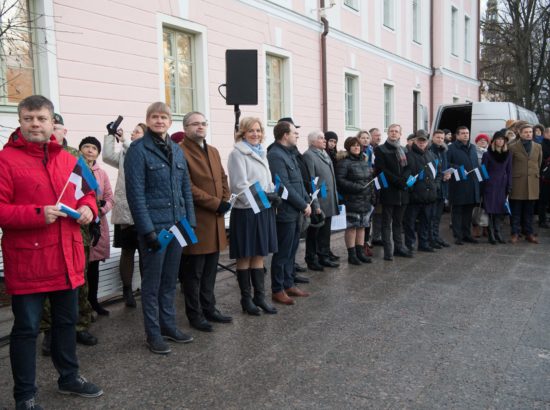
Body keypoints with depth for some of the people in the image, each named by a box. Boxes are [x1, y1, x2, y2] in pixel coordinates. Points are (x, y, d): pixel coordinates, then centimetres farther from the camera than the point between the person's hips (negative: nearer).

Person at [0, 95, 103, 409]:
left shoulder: (68, 159, 10)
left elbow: (87, 191, 20)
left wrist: (88, 207, -2)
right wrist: (37, 215, -25)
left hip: (67, 257, 6)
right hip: (27, 260, -6)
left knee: (67, 320, 20)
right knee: (27, 328, 5)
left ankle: (69, 377, 38)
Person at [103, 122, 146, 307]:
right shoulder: (124, 154, 12)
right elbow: (108, 156, -3)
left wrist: (124, 140, -8)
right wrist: (111, 135, -3)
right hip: (124, 210, 3)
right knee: (127, 251, 9)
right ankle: (127, 291, 18)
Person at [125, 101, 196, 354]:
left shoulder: (176, 150, 12)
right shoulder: (138, 149, -8)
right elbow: (135, 193, -14)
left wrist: (190, 221, 6)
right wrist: (147, 229, -18)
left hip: (177, 224, 6)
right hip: (154, 226, -6)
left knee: (170, 280, 16)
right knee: (152, 282, 5)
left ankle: (168, 325, 29)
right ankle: (153, 334, 18)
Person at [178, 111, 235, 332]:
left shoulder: (213, 151, 17)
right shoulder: (180, 152, -10)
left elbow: (223, 178, 18)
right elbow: (187, 187, -17)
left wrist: (225, 201, 0)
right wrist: (215, 203, -16)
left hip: (215, 220, 8)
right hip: (195, 222, -8)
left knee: (210, 270, 15)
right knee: (193, 272, 3)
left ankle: (209, 309, 26)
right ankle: (195, 315, 14)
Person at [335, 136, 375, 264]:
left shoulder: (364, 160, 16)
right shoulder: (344, 162, -8)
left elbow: (370, 178, 22)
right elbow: (340, 180, -17)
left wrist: (372, 194, 13)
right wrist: (355, 187, -22)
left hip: (366, 199, 7)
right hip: (352, 200, -7)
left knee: (362, 226, 11)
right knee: (352, 226, -2)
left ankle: (360, 252, 20)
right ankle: (352, 254, 6)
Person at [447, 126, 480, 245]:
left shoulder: (473, 147, 17)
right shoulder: (451, 148, -5)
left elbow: (476, 164, 24)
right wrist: (458, 169, -19)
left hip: (472, 185, 6)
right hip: (458, 185, -6)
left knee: (468, 210, 12)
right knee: (457, 211, 0)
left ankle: (467, 234, 22)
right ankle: (458, 236, 6)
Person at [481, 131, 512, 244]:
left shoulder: (507, 155, 8)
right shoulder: (487, 154, -1)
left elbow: (509, 172, 9)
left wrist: (509, 188, 2)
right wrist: (482, 187, -7)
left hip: (502, 186, 3)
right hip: (490, 186, -3)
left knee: (500, 209, 4)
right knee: (490, 210, -2)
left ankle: (497, 232, 13)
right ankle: (491, 234, 4)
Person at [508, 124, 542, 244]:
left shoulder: (538, 147, 11)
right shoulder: (513, 147, 0)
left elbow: (539, 164, 18)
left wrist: (535, 175, 16)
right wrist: (510, 181, 4)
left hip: (533, 183, 3)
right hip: (517, 183, -3)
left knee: (529, 211, 8)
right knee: (516, 211, 0)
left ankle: (529, 233, 14)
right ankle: (515, 233, 7)